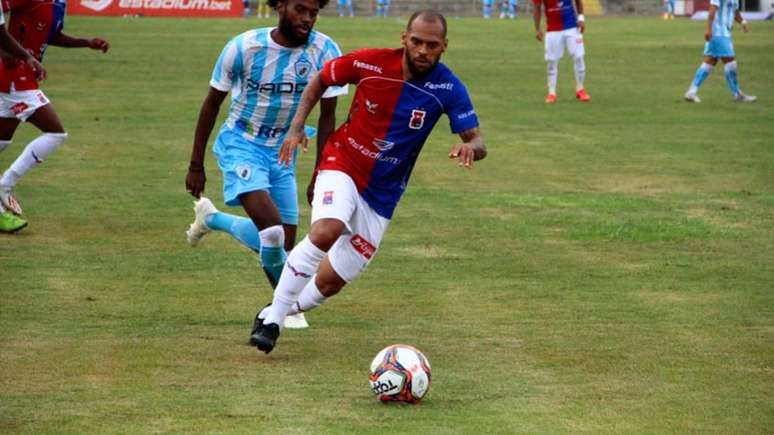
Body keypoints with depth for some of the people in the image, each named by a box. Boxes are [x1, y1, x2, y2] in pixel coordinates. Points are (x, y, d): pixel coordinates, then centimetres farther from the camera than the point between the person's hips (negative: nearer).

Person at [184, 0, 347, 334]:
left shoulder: (326, 53, -13)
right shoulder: (244, 47, -18)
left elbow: (327, 116, -2)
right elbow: (212, 103, -5)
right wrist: (196, 165, -1)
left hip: (282, 150, 4)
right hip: (240, 144, -4)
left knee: (284, 242, 4)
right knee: (272, 233, -23)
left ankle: (212, 219, 28)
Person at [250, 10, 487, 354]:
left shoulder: (447, 88, -12)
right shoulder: (370, 63, -13)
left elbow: (477, 142, -13)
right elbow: (320, 81, 5)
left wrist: (469, 148, -38)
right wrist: (297, 127, -6)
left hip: (381, 196, 2)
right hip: (341, 165, -2)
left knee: (329, 282, 1)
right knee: (327, 231, -34)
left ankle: (284, 310, 33)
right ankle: (271, 319, -21)